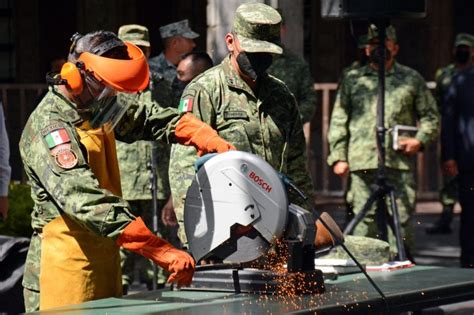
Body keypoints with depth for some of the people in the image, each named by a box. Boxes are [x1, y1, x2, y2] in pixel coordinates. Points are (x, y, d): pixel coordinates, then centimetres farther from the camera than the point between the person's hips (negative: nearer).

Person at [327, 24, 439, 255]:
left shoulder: (412, 79, 14)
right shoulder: (352, 80, 15)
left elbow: (430, 116, 14)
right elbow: (338, 121, 12)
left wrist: (420, 140, -4)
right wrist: (338, 157, 3)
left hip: (400, 161, 0)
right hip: (362, 163, 0)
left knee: (400, 218, -5)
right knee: (364, 219, -1)